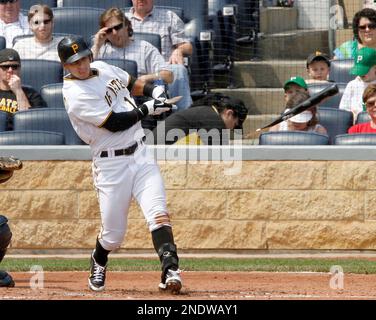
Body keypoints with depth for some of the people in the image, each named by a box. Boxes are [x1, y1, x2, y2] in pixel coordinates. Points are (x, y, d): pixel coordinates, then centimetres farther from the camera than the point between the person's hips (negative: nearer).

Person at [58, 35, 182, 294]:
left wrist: (155, 90, 6)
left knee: (158, 213, -15)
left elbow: (133, 84, 26)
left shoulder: (102, 68, 7)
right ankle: (99, 263, 37)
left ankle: (170, 271, -25)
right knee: (113, 234, 3)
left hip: (140, 154, 5)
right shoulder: (75, 95, -16)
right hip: (112, 164, -5)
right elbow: (115, 123, -20)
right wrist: (148, 109, -9)